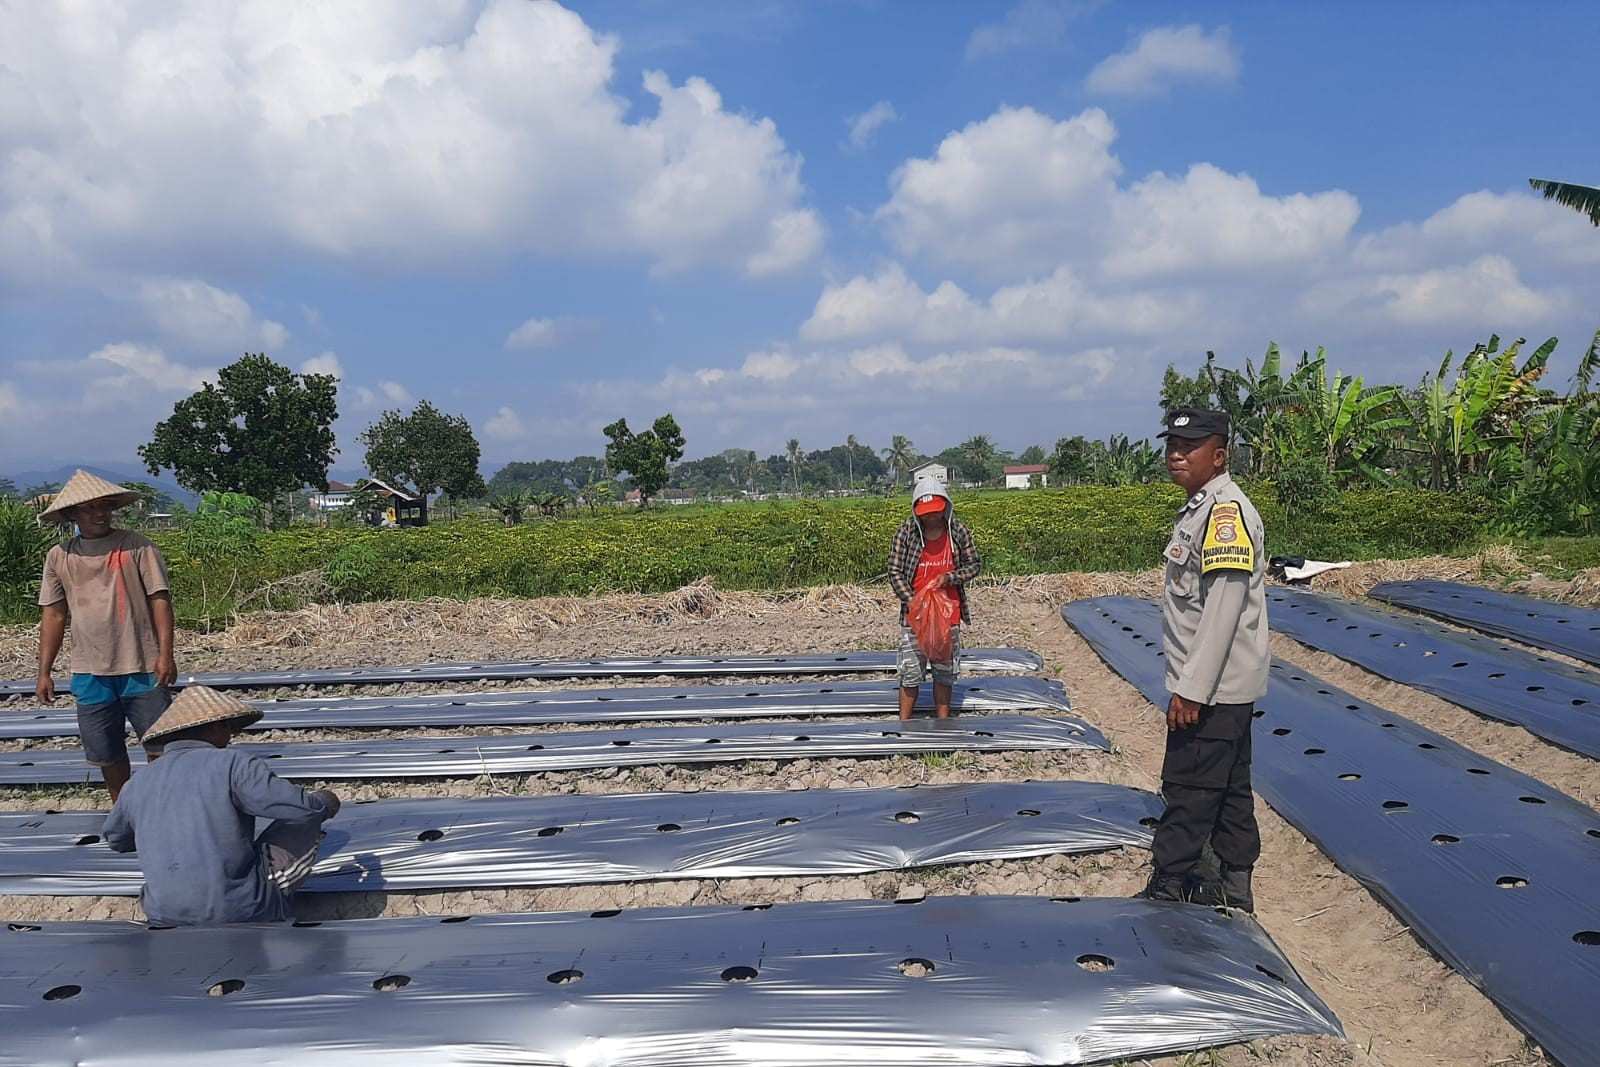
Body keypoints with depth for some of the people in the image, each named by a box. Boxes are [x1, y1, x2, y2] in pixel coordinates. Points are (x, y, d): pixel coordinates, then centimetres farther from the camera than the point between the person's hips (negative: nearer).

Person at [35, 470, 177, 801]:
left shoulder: (137, 546, -2)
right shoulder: (59, 556, 7)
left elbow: (160, 600, -5)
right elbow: (54, 615, 10)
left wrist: (165, 654, -13)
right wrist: (44, 672, 8)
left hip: (142, 667, -3)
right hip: (90, 673, 3)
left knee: (160, 747, -1)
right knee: (107, 754, 11)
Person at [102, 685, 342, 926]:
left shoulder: (138, 783, 8)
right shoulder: (233, 764, -10)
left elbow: (115, 840, 26)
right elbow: (301, 809, -16)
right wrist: (324, 803, 7)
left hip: (165, 917, 6)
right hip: (241, 913, -6)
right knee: (304, 824, 10)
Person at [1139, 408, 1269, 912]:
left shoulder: (1226, 510, -18)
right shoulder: (1201, 508, 13)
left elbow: (1223, 609, -23)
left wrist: (1191, 690, -24)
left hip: (1212, 686, -10)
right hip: (1225, 685, 10)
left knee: (1188, 793, -2)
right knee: (1228, 787, 17)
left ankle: (1165, 891, 6)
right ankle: (1235, 884, 28)